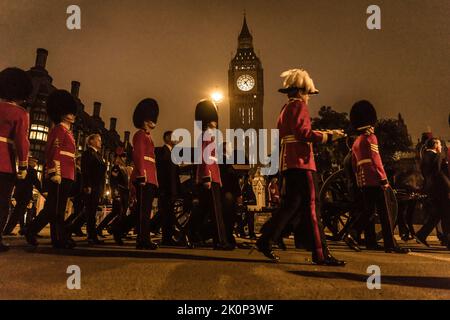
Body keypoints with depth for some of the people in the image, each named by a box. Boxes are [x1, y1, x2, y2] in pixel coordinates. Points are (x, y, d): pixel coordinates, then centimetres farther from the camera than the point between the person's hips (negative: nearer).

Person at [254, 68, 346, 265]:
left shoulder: (285, 109, 23)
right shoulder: (299, 105, -5)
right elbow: (303, 132, -17)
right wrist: (328, 136, -11)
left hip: (288, 162, 9)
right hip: (300, 161, -9)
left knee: (292, 205, 10)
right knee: (310, 206, -6)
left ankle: (265, 241, 8)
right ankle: (321, 254, -1)